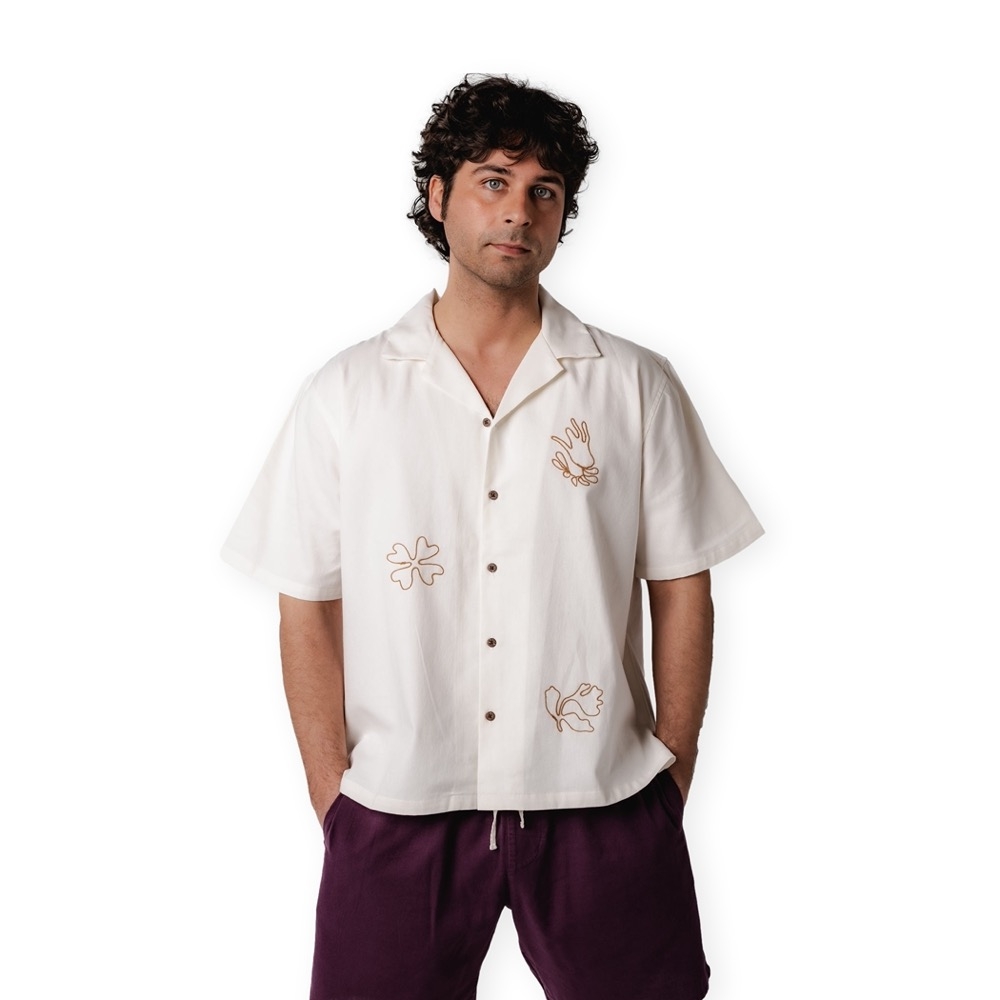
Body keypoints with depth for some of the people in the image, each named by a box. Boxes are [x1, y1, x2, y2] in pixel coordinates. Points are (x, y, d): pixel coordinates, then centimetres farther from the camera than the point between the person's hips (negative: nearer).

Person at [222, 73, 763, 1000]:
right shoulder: (344, 395, 2)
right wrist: (332, 793, -2)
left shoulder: (636, 387, 2)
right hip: (396, 814, 0)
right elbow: (309, 607, 3)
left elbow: (680, 587, 4)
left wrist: (671, 776, 1)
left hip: (603, 808, 1)